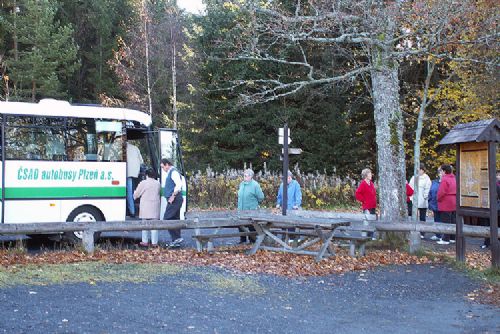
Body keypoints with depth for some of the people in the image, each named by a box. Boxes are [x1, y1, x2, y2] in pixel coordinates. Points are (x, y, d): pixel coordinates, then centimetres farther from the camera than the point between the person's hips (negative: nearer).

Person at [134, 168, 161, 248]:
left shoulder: (143, 183, -6)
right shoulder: (158, 183, 6)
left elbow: (136, 194, 1)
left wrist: (135, 196, 22)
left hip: (145, 206, -3)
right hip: (155, 205, 3)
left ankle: (145, 242, 7)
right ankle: (154, 242, 5)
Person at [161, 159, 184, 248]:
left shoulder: (173, 172, -11)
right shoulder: (170, 173, 21)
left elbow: (179, 184, -24)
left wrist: (173, 196, -23)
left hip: (174, 200, -10)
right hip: (173, 200, 10)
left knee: (167, 219, -13)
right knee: (175, 219, 10)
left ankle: (177, 238, -14)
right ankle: (176, 241, 13)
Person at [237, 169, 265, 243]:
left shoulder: (255, 185, -12)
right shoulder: (242, 184, 9)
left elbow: (260, 197, -8)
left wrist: (255, 203, 3)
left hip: (251, 210, -6)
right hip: (241, 209, 6)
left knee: (252, 226, 3)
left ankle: (252, 240, 13)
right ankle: (242, 239, 24)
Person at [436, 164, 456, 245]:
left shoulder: (444, 180, -16)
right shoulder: (454, 179, 11)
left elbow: (441, 192, -20)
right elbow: (456, 190, 14)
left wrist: (439, 199, -4)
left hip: (446, 204, -9)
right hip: (454, 203, 9)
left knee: (446, 222, -5)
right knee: (453, 221, 13)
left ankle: (446, 239, -4)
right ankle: (453, 237, 21)